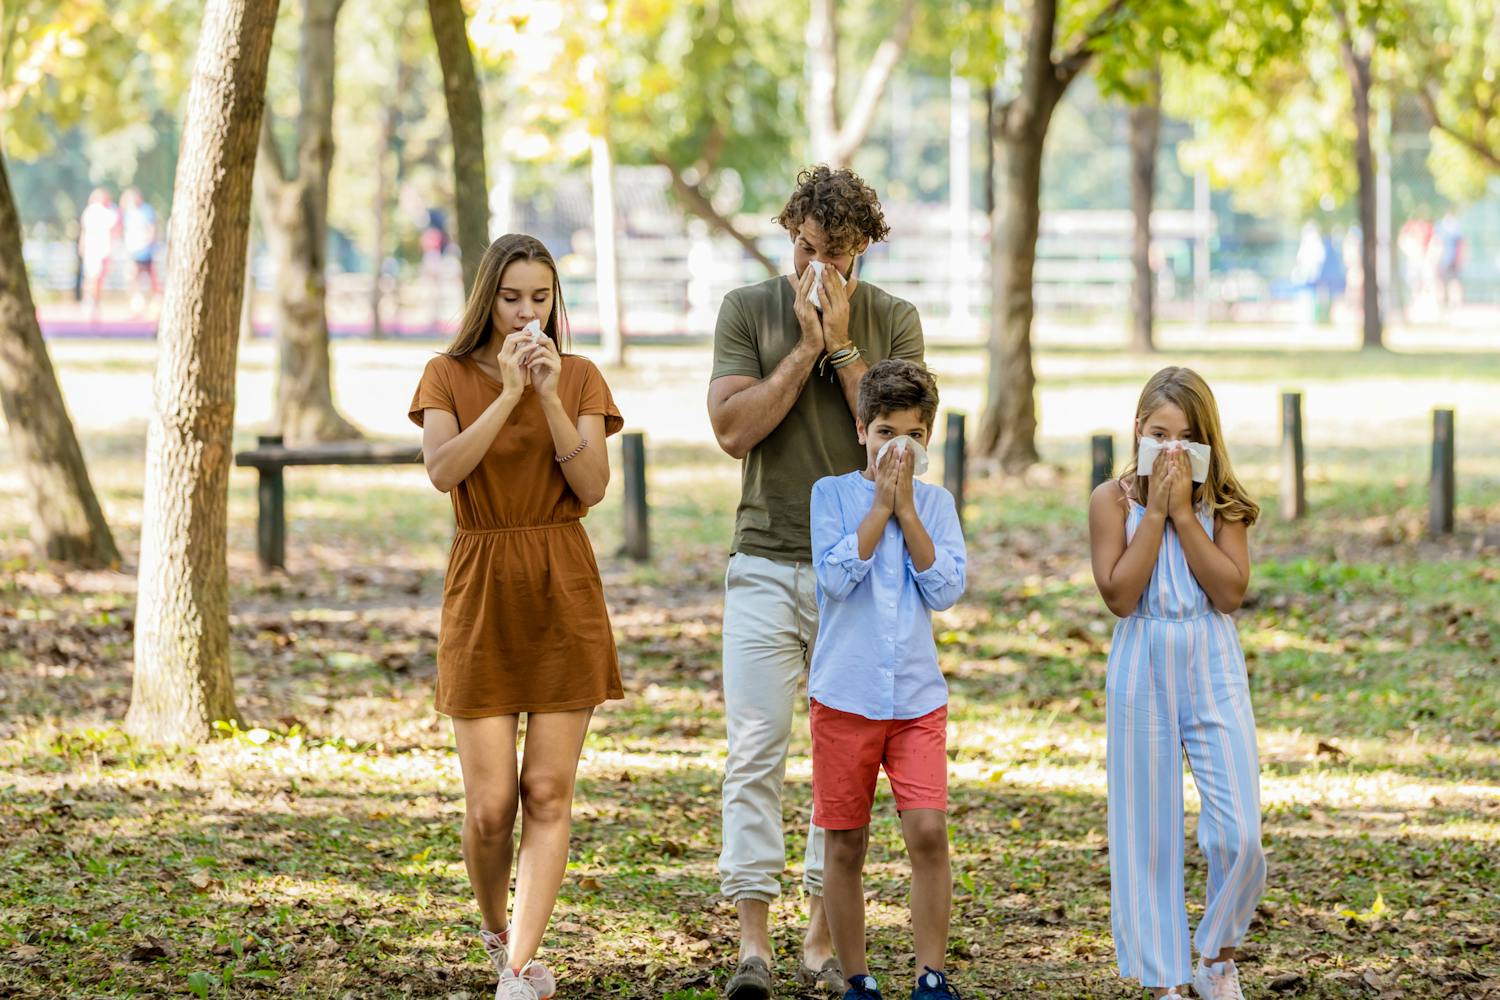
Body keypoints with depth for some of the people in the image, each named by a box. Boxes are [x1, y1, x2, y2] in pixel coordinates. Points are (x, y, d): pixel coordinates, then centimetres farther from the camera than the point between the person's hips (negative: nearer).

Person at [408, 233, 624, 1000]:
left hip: (564, 591, 1)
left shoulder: (580, 378, 7)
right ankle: (495, 929, 23)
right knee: (490, 803, -4)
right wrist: (509, 394, -18)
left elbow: (593, 488, -5)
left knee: (548, 791, -4)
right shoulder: (449, 376, 4)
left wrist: (551, 398, -15)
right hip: (483, 591, -1)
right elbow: (442, 470, -13)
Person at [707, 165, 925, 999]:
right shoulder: (750, 310, 4)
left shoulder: (893, 321, 5)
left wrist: (842, 346, -10)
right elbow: (734, 429, -6)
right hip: (767, 563, -1)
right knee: (756, 752, -8)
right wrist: (807, 346, -10)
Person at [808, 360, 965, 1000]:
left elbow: (946, 588, -6)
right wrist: (881, 504, -11)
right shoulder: (833, 494, 1)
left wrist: (906, 507, -8)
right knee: (845, 844, 4)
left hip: (917, 696, 1)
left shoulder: (935, 503, 8)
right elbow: (837, 576, -14)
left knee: (928, 830, -12)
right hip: (845, 694, -1)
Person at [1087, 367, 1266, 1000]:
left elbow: (1230, 591, -11)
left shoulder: (1222, 503, 2)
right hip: (1143, 669, -1)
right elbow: (1119, 595, -13)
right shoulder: (1114, 500, -2)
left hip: (1214, 668, 1)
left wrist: (1183, 514, -13)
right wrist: (1155, 511, -14)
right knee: (1148, 834, 4)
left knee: (1239, 836, -7)